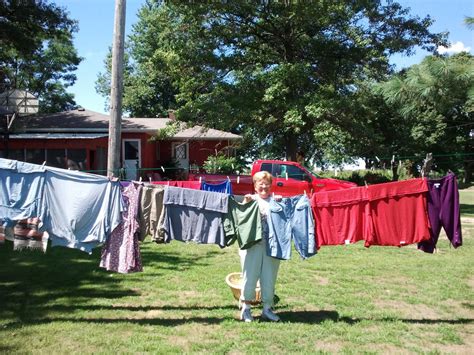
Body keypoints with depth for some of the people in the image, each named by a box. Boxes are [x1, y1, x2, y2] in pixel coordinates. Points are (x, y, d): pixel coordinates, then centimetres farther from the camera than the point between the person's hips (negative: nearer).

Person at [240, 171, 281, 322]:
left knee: (269, 277, 9)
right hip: (252, 244, -2)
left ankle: (267, 309, 23)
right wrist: (245, 202, -18)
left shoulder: (275, 200, 9)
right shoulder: (251, 200, 6)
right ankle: (246, 308, 16)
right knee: (250, 275, 3)